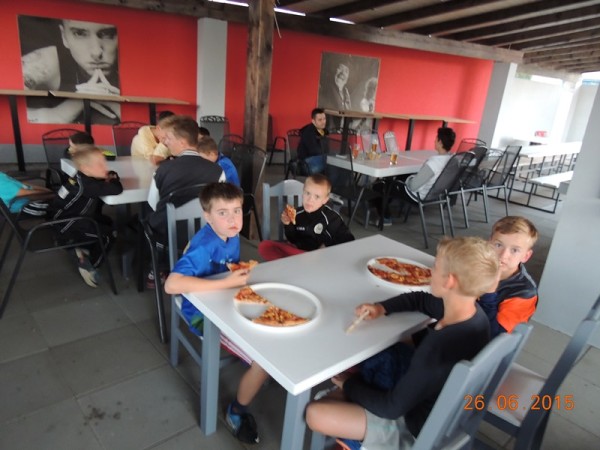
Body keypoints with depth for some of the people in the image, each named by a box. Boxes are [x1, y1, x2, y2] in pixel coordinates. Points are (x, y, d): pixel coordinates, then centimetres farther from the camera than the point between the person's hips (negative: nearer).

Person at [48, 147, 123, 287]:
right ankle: (88, 265, 3)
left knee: (107, 222, 17)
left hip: (74, 217, 10)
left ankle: (85, 249, 21)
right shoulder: (85, 185, -32)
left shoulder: (85, 178, -3)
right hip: (64, 224, -10)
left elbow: (110, 174, 11)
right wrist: (113, 180, -17)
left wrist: (111, 176, -13)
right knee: (109, 234, -12)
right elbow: (116, 190, -40)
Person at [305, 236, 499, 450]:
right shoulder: (474, 314, -13)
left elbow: (391, 407, -26)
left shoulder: (438, 350, -40)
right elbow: (420, 300, 8)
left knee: (314, 413, -8)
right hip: (436, 405, 8)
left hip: (418, 427, -8)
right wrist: (382, 308, -9)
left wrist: (348, 384, -9)